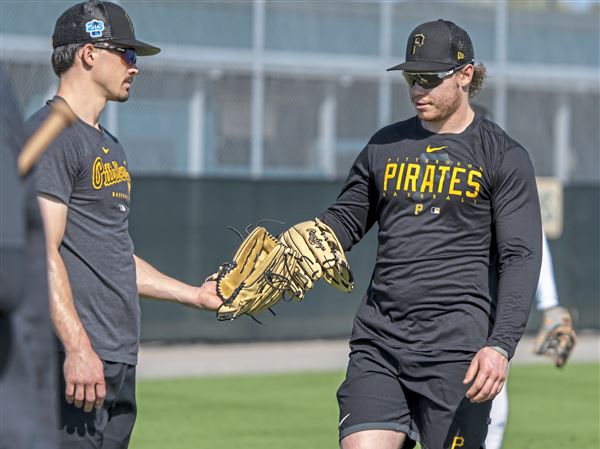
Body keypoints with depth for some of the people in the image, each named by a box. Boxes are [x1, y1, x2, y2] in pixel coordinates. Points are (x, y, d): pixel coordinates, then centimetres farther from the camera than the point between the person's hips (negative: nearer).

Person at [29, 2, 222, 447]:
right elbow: (42, 252, -17)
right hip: (78, 362, -10)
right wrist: (78, 348, -23)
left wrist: (196, 294, 30)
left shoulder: (109, 146, 23)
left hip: (119, 366, 10)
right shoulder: (52, 135, -8)